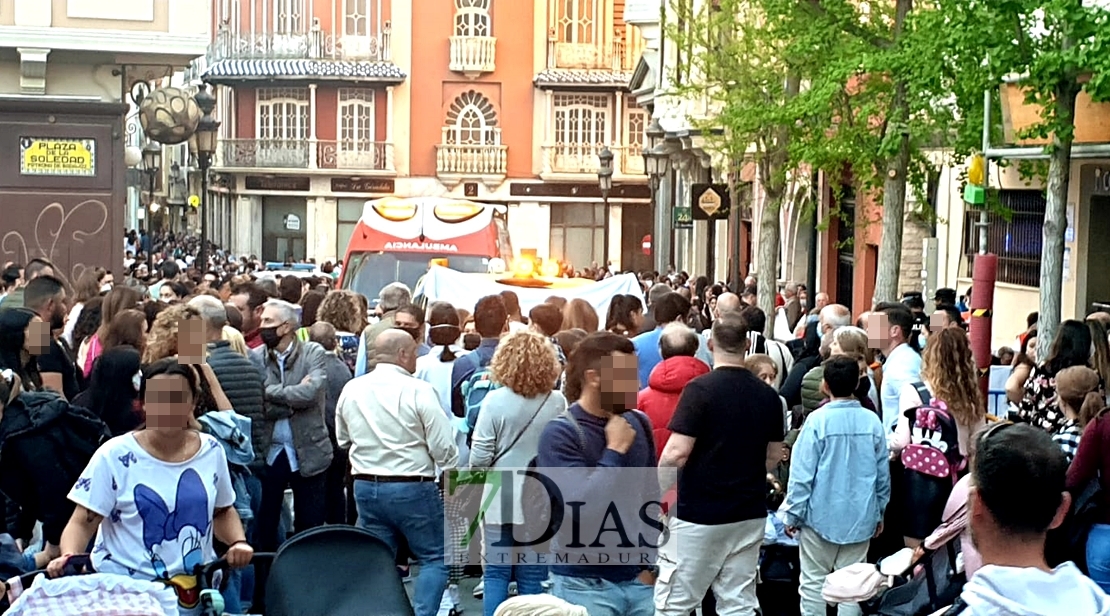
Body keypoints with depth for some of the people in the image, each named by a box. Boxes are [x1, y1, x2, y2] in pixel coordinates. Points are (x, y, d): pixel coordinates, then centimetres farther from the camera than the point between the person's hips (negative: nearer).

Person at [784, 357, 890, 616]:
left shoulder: (817, 421, -13)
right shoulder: (872, 422, -3)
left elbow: (802, 474, -11)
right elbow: (883, 474, 5)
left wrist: (793, 514, -1)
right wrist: (879, 514, 18)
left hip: (821, 516, -3)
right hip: (860, 517, 3)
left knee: (814, 582, 7)